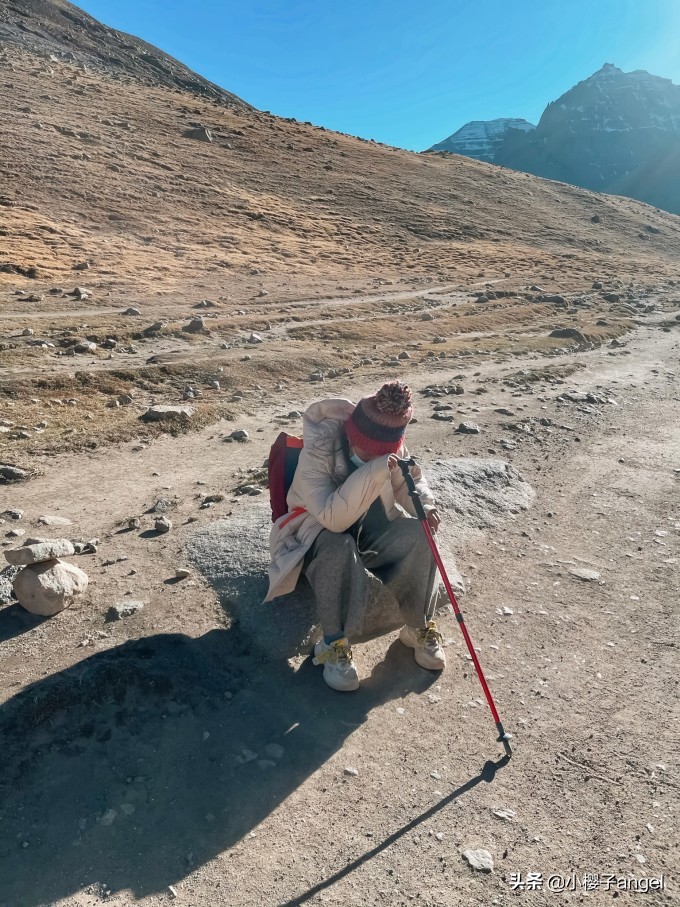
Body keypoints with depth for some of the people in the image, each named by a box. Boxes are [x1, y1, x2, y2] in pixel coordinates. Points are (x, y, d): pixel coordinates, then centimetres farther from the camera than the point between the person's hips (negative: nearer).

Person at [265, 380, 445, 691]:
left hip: (371, 525, 5)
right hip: (318, 530, -4)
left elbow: (409, 480, 5)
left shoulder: (389, 446, -14)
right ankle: (334, 645, -20)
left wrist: (424, 504, -18)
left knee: (417, 535, -23)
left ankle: (419, 627, -2)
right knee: (339, 549, -39)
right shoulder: (317, 452, -30)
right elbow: (333, 518, -40)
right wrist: (373, 472, -48)